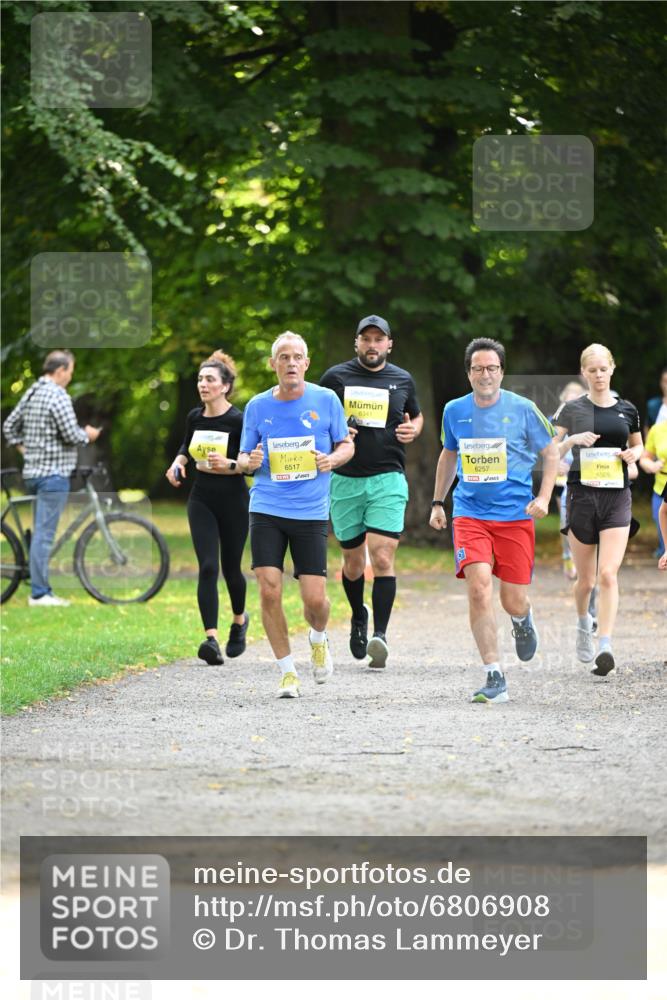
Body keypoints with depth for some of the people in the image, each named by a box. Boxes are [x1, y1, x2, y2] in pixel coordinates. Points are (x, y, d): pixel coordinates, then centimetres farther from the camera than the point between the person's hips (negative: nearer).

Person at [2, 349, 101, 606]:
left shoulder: (31, 393, 13)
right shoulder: (58, 396, -15)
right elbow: (71, 435, -19)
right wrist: (88, 435, 0)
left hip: (33, 472, 9)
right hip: (53, 472, -9)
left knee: (41, 531, 13)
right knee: (44, 533, -9)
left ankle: (42, 590, 17)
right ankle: (39, 593, -9)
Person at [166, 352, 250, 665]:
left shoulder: (238, 420, -14)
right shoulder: (194, 417, 2)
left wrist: (229, 464, -29)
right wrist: (178, 463, 3)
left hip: (233, 500, -3)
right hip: (201, 499, 3)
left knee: (230, 568, 9)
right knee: (207, 568, -10)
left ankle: (239, 619, 40)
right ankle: (211, 639, -17)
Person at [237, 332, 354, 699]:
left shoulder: (325, 400, 1)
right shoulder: (257, 406, 4)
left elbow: (346, 445, 10)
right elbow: (244, 459, 13)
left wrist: (332, 459, -12)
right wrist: (250, 462, -11)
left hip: (311, 513, -1)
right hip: (266, 510, 1)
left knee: (315, 598, -5)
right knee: (269, 591, -10)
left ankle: (318, 639, 32)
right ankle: (287, 672, 6)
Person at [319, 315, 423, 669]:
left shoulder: (402, 380, 9)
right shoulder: (336, 377, 4)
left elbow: (416, 415, 25)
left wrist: (413, 430, 3)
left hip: (388, 479, 0)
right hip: (345, 480, 1)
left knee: (382, 557, -15)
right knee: (353, 559, 10)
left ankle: (380, 633, -17)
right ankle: (358, 616, 37)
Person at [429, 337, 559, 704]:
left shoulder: (522, 409, -3)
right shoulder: (454, 411, 4)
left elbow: (550, 454, 6)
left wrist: (543, 498, -7)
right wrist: (438, 502, 21)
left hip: (515, 514, -1)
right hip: (470, 513, 1)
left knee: (513, 601, 1)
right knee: (479, 587, -19)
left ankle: (523, 620, 42)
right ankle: (495, 678, -16)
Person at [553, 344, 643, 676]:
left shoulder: (627, 410, 7)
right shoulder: (572, 410, 2)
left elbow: (637, 444, 22)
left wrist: (634, 454, -1)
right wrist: (573, 439, -19)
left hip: (616, 497, 0)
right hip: (582, 495, 0)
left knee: (608, 574, -14)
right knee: (585, 579, 8)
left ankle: (604, 649, -19)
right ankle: (583, 622, 40)